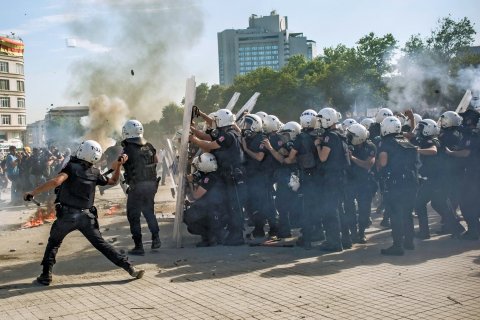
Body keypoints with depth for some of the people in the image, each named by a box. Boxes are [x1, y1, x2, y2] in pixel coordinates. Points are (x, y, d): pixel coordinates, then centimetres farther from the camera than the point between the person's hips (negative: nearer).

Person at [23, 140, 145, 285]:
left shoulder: (72, 167, -8)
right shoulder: (95, 173, 5)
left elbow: (56, 182, -22)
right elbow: (113, 181, 21)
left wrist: (32, 192, -18)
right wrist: (119, 165, 21)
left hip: (67, 215, -3)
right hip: (86, 216, 3)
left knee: (53, 242, 19)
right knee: (102, 244, 8)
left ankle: (46, 275, 14)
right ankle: (129, 267, 3)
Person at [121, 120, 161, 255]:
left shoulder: (128, 150, -14)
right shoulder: (149, 146, 5)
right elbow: (156, 161, 21)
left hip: (137, 187, -6)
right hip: (151, 184, 6)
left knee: (133, 216, 4)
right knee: (149, 212, 24)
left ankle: (138, 247, 4)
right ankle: (156, 239, 21)